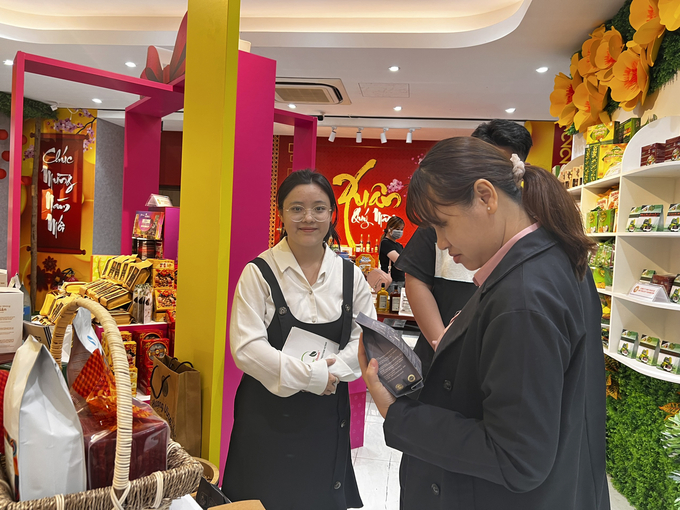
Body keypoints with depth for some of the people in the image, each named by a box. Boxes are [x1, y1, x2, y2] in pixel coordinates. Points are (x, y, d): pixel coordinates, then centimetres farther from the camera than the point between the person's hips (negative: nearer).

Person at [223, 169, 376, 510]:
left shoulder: (350, 275, 3)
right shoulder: (259, 273, -8)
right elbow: (246, 348, -14)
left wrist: (330, 371, -16)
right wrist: (310, 375, -17)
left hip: (327, 409, 3)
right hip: (268, 409, -3)